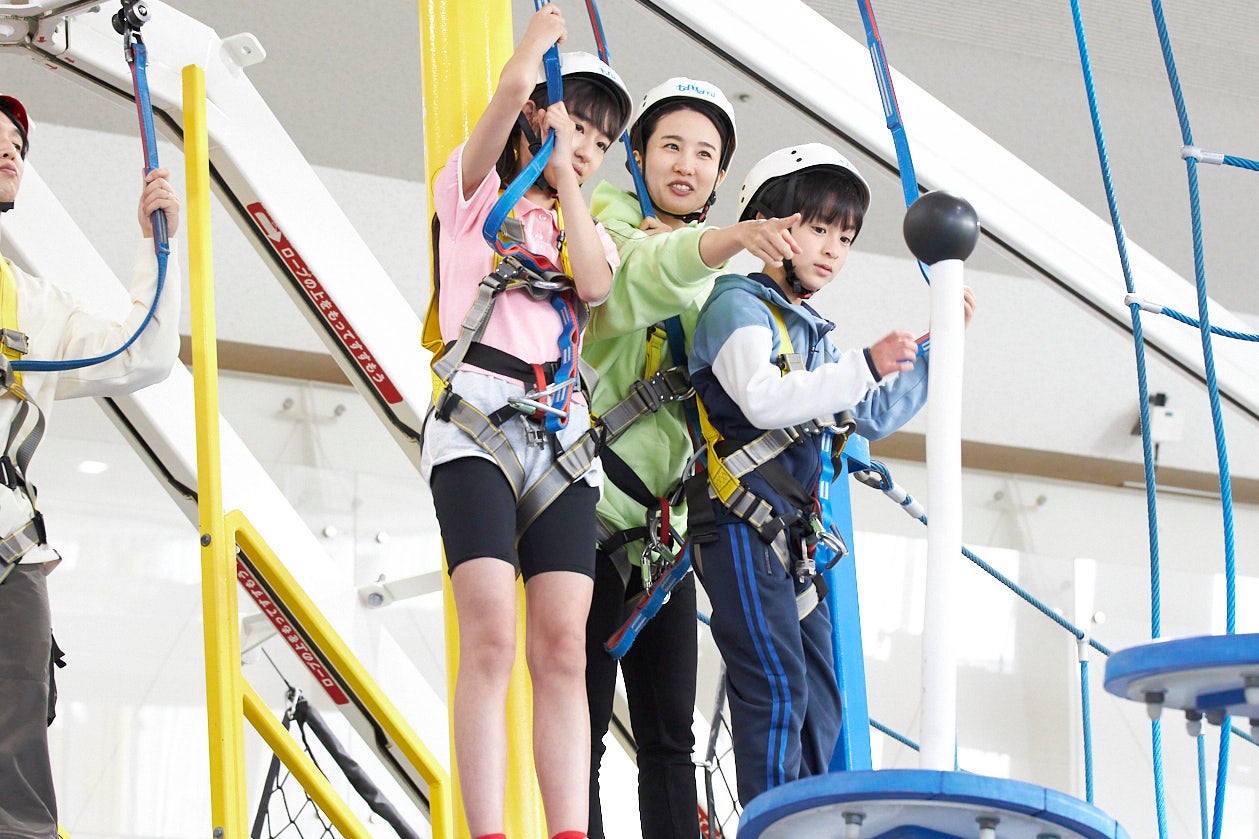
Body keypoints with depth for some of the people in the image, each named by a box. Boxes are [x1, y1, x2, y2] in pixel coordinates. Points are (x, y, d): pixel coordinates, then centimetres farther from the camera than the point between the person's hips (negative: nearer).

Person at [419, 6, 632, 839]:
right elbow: (513, 88, -6)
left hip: (561, 438, 5)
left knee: (562, 647, -8)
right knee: (491, 637, -18)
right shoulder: (477, 191, 13)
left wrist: (567, 181, 7)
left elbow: (595, 283, 2)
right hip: (475, 420, -4)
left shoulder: (584, 231, 27)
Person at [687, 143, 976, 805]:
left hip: (790, 538, 10)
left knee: (819, 702, 8)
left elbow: (875, 416, 27)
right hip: (741, 527, -10)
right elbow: (763, 401, -23)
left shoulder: (810, 333, 23)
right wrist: (864, 366, -30)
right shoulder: (739, 304, -6)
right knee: (776, 690, -17)